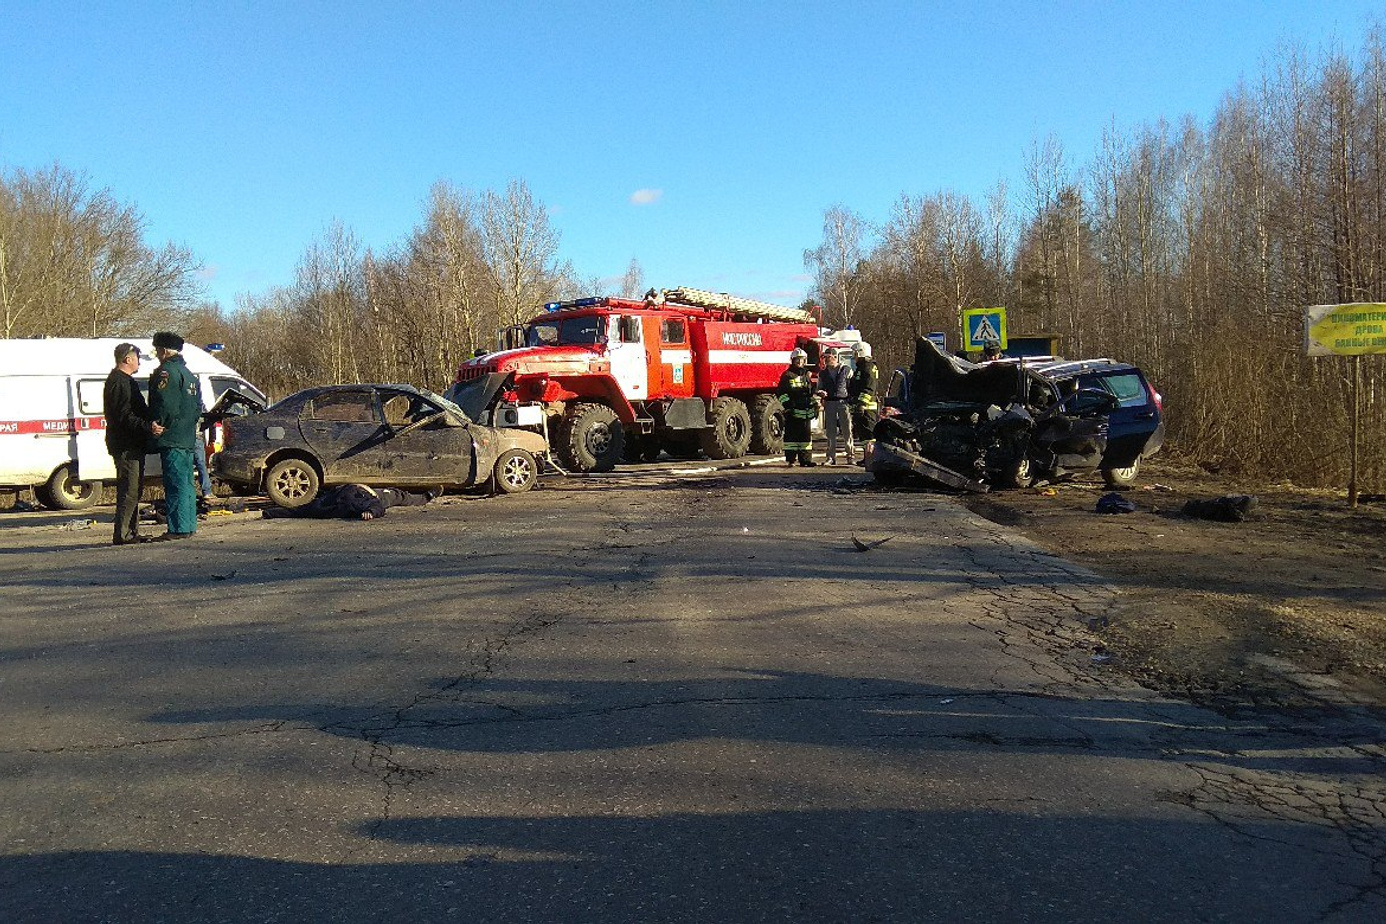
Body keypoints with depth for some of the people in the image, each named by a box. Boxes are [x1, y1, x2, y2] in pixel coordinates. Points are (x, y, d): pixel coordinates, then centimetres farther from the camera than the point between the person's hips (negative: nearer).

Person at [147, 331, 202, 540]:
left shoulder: (166, 372, -11)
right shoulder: (187, 373, 20)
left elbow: (164, 405, -20)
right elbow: (198, 407, 24)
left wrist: (155, 426, -11)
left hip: (172, 438, -10)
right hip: (188, 438, 10)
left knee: (175, 484, -9)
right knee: (186, 483, 14)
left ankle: (178, 529, -10)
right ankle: (189, 525, 18)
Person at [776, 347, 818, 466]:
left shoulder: (807, 375, 18)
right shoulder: (787, 375, 3)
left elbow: (812, 392, 25)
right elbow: (781, 392, -1)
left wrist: (815, 405, 17)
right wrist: (786, 404, -11)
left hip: (805, 410, 5)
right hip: (792, 411, -4)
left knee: (806, 434, 5)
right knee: (791, 434, -4)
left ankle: (805, 459, 9)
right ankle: (790, 459, 0)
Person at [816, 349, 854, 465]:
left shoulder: (846, 371, 4)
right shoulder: (823, 373, 14)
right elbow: (819, 388, 21)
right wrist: (821, 393, -3)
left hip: (843, 402, -3)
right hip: (829, 404, 3)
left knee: (847, 431, -6)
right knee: (830, 432, 3)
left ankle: (851, 456, -2)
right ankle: (831, 457, 7)